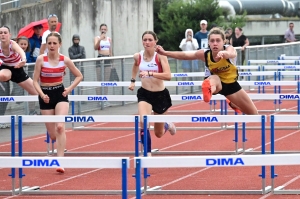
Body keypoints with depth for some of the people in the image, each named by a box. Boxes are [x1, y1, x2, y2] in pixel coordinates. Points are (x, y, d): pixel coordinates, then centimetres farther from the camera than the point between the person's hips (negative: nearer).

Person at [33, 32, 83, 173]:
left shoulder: (65, 60, -5)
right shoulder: (41, 59, -8)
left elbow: (79, 76, 8)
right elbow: (35, 81, -5)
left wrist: (69, 89, -4)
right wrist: (42, 94, -20)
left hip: (60, 94, -1)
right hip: (45, 95, 1)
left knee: (60, 127, -22)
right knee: (52, 134, 5)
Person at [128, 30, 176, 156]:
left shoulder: (160, 56, -18)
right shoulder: (138, 57, -6)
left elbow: (168, 76, -31)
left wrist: (149, 73, -39)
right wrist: (133, 81, 19)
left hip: (160, 95, -2)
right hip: (144, 94, 2)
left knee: (158, 133, 14)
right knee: (143, 122, -28)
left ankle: (168, 126, 52)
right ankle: (147, 153, -22)